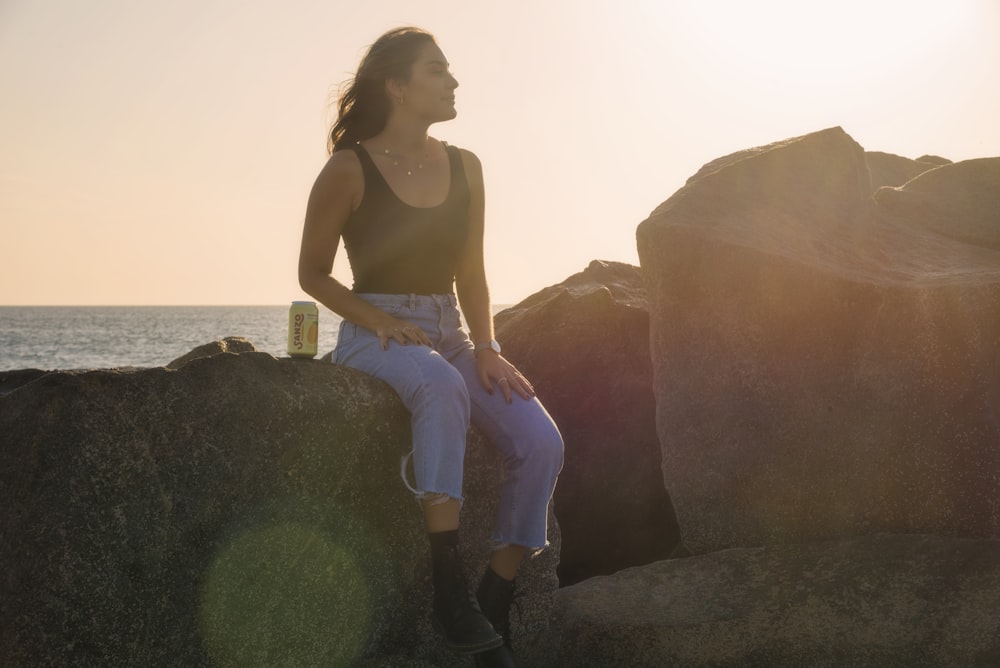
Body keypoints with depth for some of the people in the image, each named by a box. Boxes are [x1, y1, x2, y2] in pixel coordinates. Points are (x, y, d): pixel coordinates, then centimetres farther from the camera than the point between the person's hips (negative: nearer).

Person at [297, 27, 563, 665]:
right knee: (444, 388, -41)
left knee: (541, 442, -20)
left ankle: (495, 605, -10)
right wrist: (380, 320, -13)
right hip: (374, 336, -5)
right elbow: (313, 273, 2)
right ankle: (449, 583, -39)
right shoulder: (349, 170, -3)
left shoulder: (463, 168, 11)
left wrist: (486, 347, -1)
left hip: (449, 334, 5)